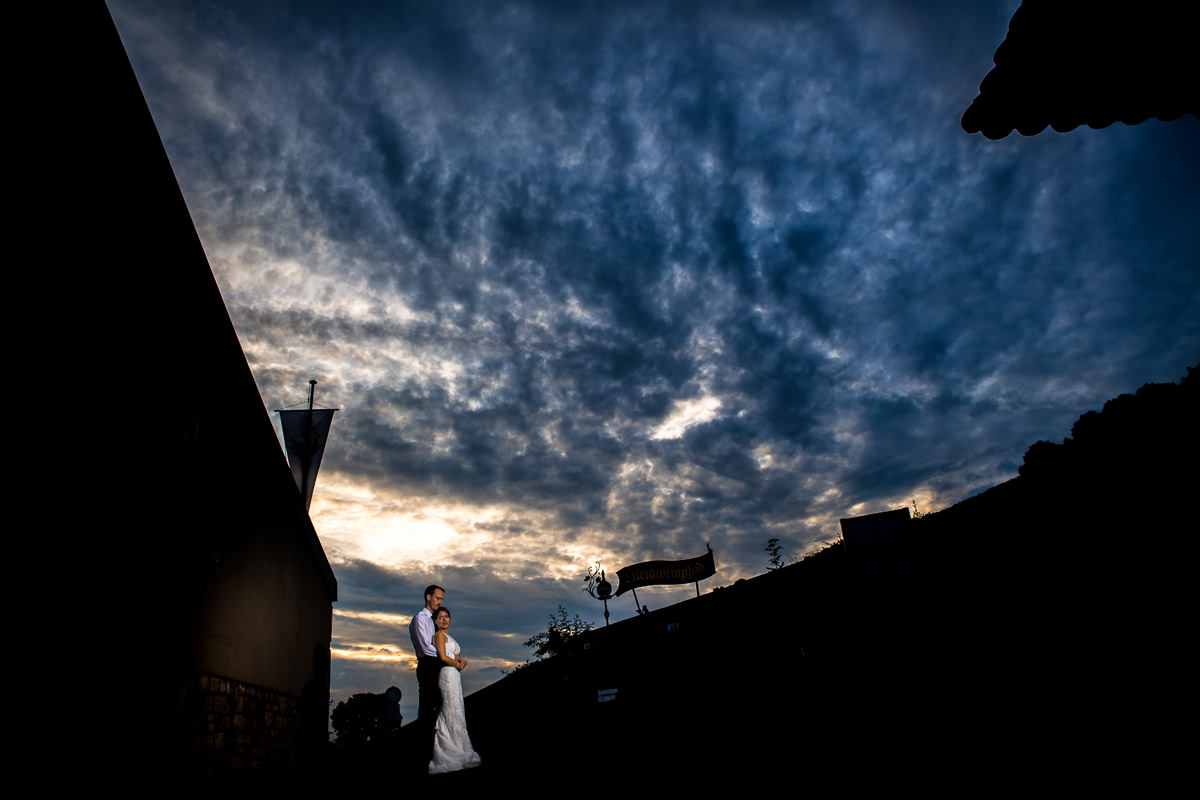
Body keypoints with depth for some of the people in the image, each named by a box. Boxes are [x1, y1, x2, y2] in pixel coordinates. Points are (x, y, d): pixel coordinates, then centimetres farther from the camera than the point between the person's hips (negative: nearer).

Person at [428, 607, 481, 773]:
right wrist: (457, 665, -3)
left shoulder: (448, 637, 22)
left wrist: (463, 660, -1)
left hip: (454, 676, 9)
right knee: (453, 715, -8)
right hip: (447, 674, -9)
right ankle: (458, 755, -5)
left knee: (448, 716, 10)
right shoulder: (439, 635, -6)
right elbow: (443, 657, -16)